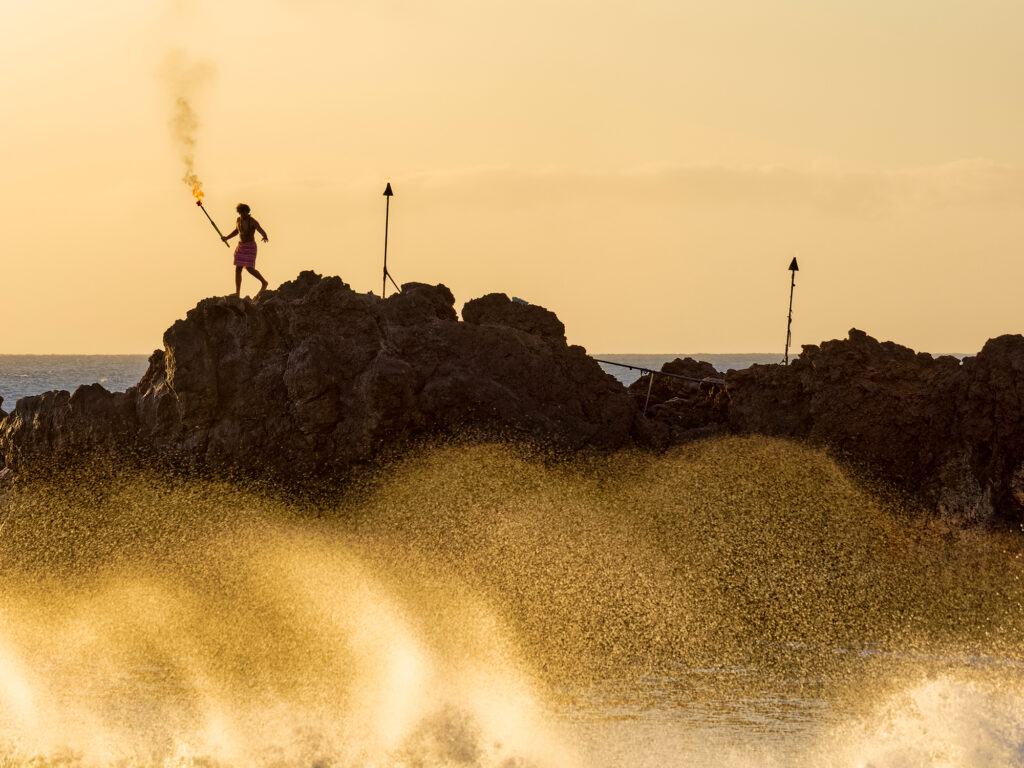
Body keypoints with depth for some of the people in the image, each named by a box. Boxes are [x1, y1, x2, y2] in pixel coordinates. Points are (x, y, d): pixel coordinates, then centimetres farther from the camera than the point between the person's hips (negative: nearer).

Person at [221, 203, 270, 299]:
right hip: (240, 247, 7)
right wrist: (227, 237, 13)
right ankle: (237, 293, 3)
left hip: (250, 247, -7)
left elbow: (262, 231, -28)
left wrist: (265, 237, -51)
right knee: (238, 269, 1)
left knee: (250, 269, -13)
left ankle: (264, 283, 11)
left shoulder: (253, 222, -15)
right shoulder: (239, 220, 5)